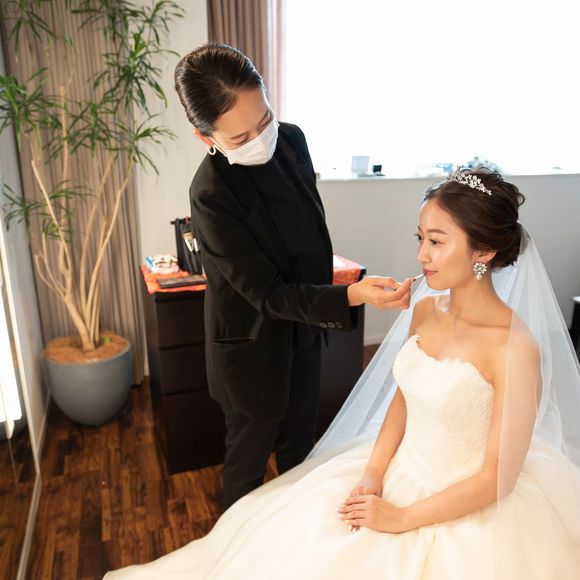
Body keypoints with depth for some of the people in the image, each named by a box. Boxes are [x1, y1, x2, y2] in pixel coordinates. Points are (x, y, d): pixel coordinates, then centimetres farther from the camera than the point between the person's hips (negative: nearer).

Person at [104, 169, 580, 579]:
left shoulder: (517, 349, -25)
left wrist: (402, 519, -14)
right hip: (398, 470, 5)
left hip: (468, 512, -5)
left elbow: (498, 476, -19)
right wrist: (373, 474, -7)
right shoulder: (425, 309, -6)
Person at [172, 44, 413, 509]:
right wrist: (352, 296, -41)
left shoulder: (292, 139, -9)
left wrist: (324, 302, 14)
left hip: (304, 329, 6)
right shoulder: (211, 193, -30)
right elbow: (268, 294, -27)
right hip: (254, 350, -6)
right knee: (249, 458, 19)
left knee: (299, 445, 26)